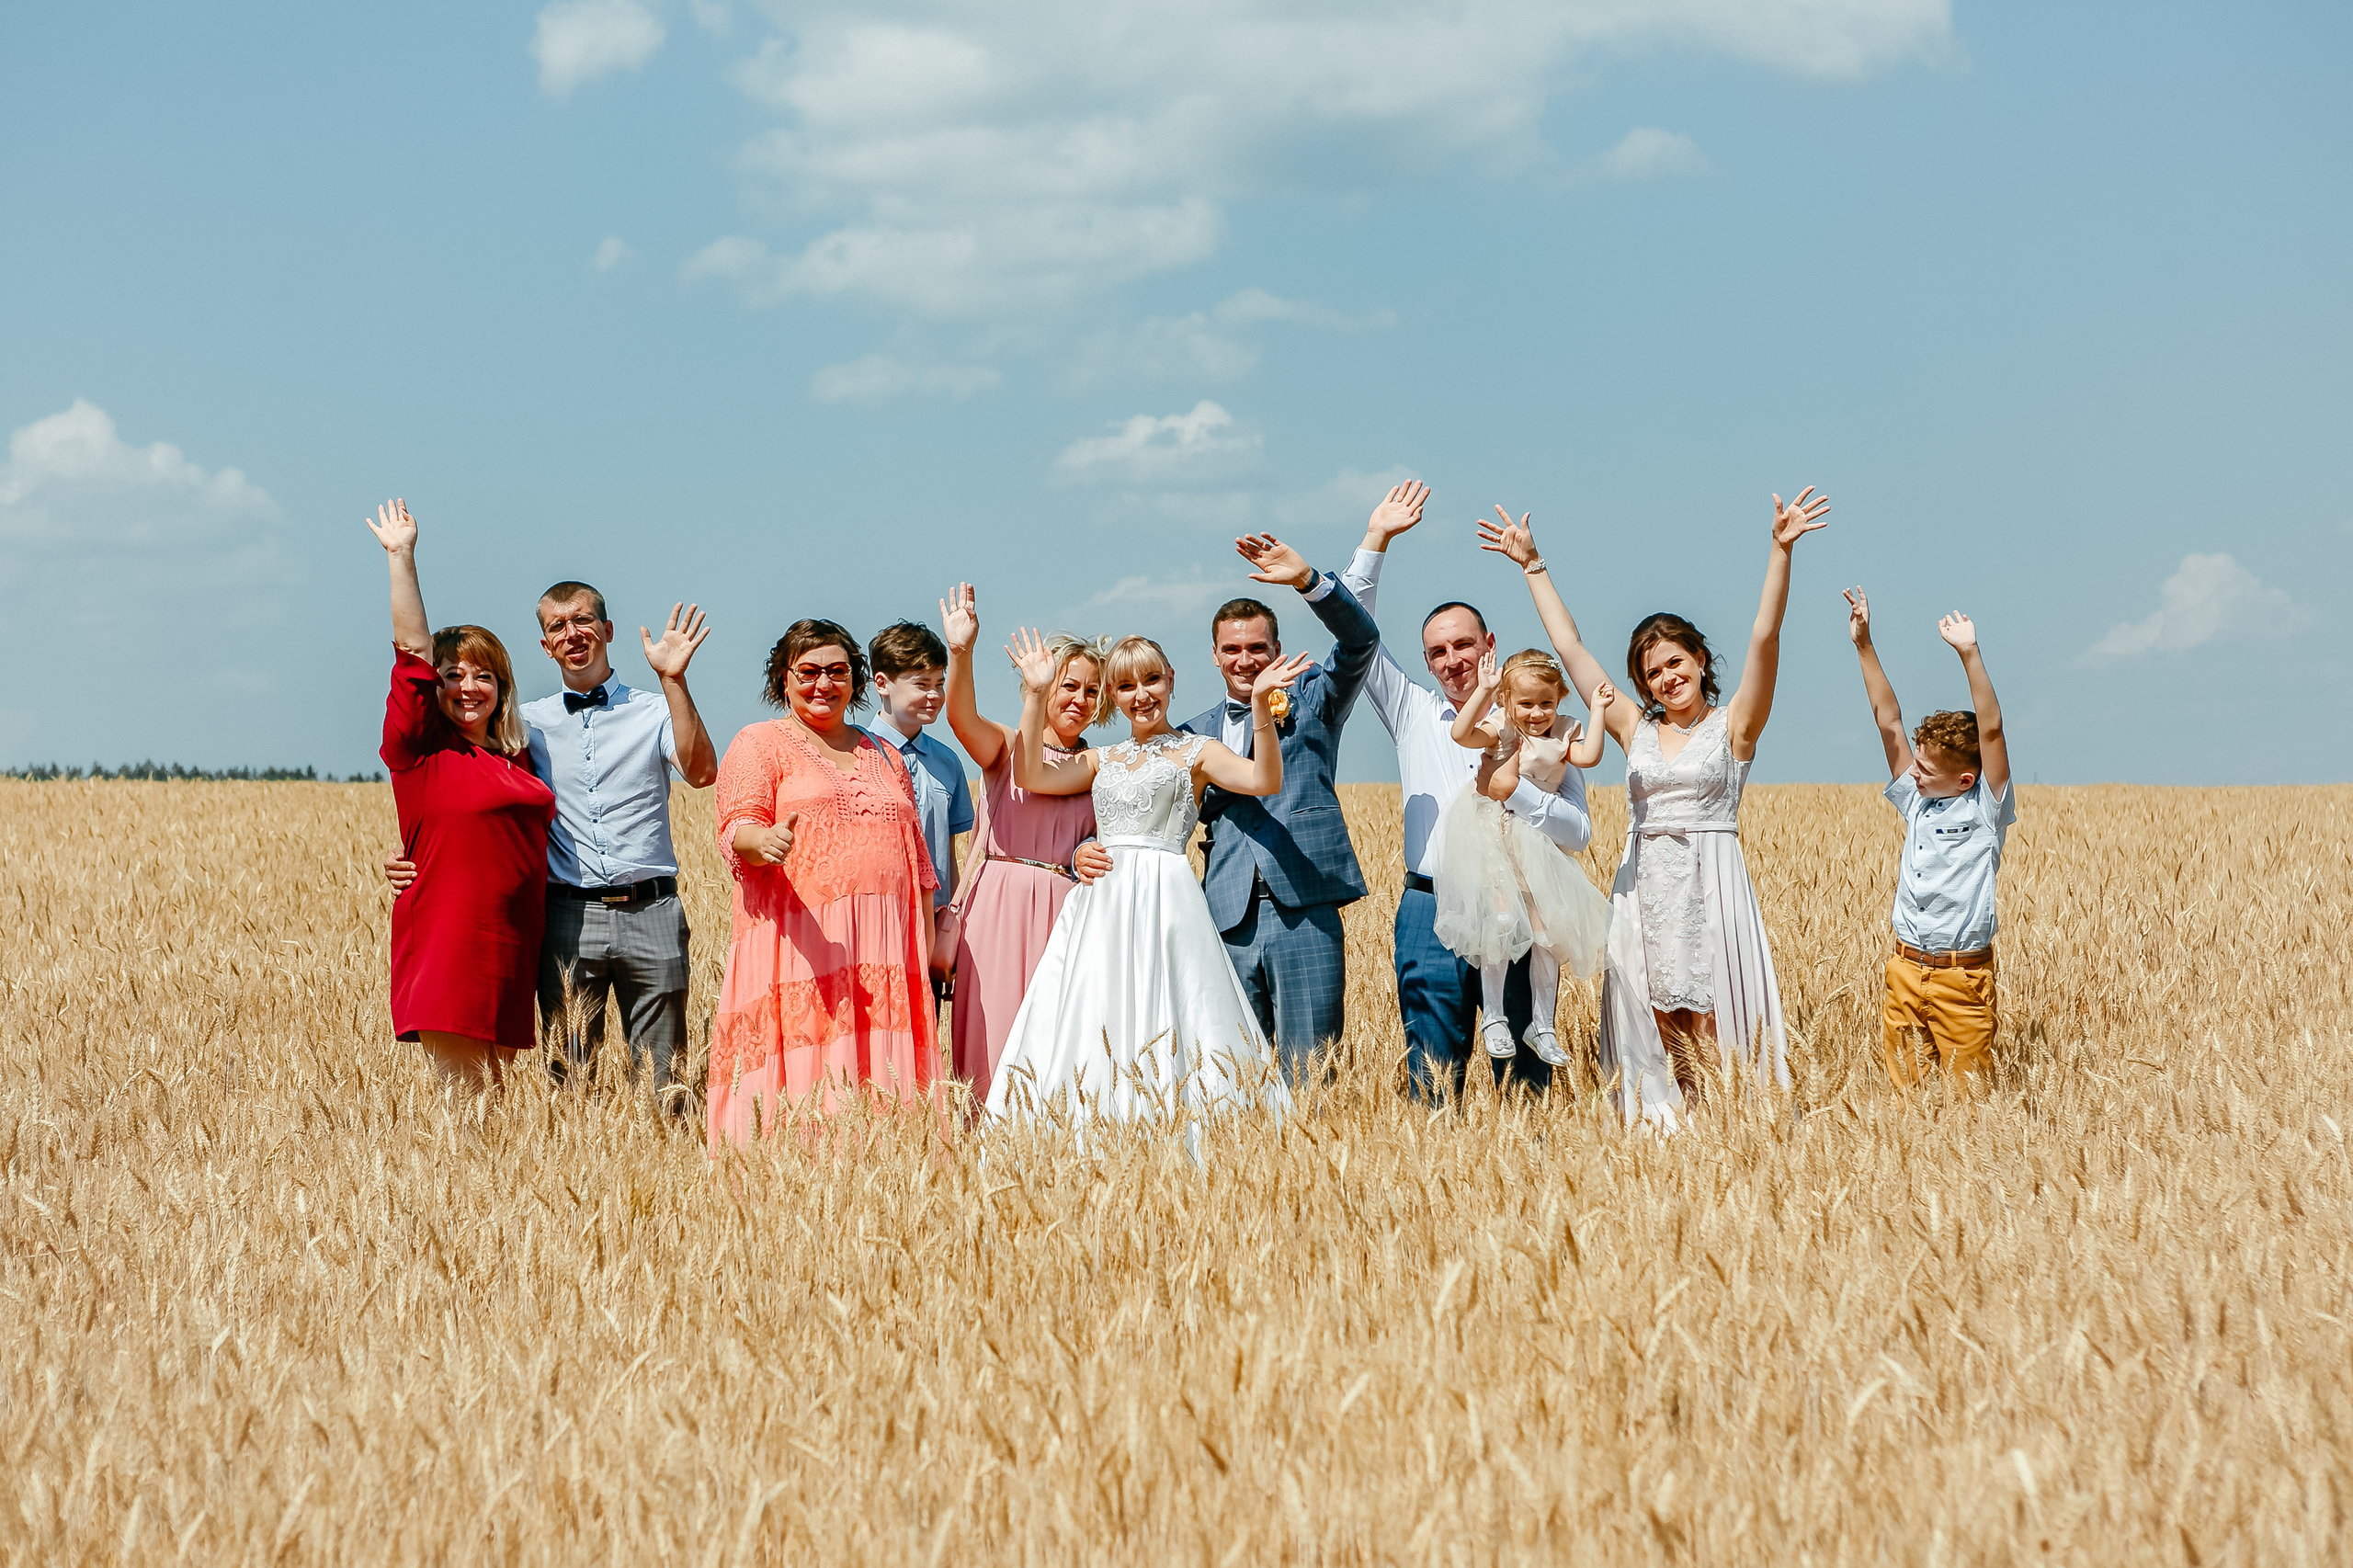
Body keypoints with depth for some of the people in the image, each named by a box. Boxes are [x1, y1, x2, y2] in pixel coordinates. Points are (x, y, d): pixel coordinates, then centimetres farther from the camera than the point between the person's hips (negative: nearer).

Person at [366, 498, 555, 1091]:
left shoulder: (517, 758, 14)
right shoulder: (420, 752, -2)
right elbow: (413, 652, -8)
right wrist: (402, 558, -8)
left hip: (513, 948, 6)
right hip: (446, 947, -6)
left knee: (494, 1089, 8)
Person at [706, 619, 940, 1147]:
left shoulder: (883, 755, 24)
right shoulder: (759, 744, 8)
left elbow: (917, 857, 25)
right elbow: (737, 829, -6)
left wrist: (930, 943, 16)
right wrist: (764, 841, -30)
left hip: (883, 952, 4)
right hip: (798, 944, -4)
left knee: (885, 1093, -3)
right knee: (802, 1079, -12)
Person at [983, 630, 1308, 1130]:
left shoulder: (1195, 752, 7)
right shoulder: (1101, 760, 20)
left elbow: (1264, 780, -9)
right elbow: (1031, 775, 6)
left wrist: (1261, 705, -21)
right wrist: (1035, 694, 4)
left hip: (1165, 897, -4)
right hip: (1102, 901, 5)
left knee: (1164, 1028, -10)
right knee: (1093, 1029, -2)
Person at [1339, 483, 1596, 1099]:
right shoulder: (1413, 714, 11)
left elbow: (1580, 832, 1)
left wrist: (1511, 788, -13)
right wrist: (1376, 540, 1)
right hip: (1433, 912, 1)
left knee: (1526, 1083, 3)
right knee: (1432, 1087, 0)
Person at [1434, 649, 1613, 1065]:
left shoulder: (1563, 733, 5)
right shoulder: (1501, 728, -6)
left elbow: (1588, 756, -14)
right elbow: (1462, 734, -25)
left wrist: (1598, 712, -18)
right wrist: (1483, 690, -30)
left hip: (1536, 842, 5)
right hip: (1491, 836, -5)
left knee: (1546, 929, 3)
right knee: (1502, 917, -19)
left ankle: (1542, 1026, 13)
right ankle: (1492, 1016, -8)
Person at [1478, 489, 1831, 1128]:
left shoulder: (1734, 725, 3)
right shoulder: (1634, 729, 12)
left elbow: (1764, 637, -9)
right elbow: (1569, 647, 15)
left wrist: (1780, 551, -19)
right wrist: (1532, 565, 18)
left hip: (1711, 886, -4)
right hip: (1644, 889, 4)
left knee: (1712, 1033, -6)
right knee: (1659, 1031, 2)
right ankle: (1665, 1128, 5)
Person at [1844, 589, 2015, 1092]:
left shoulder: (1985, 807, -6)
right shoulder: (1916, 800, 8)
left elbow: (1991, 731, -19)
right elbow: (1888, 720, 9)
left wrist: (1969, 654, -27)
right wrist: (1864, 646, 6)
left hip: (1962, 975, -5)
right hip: (1906, 969, 5)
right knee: (1904, 1085, 6)